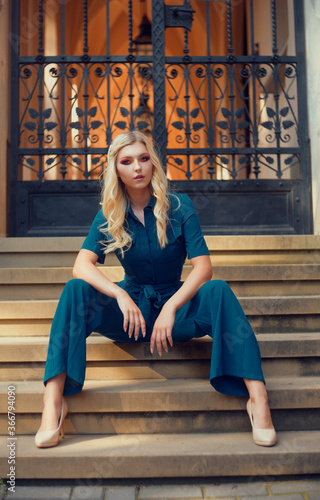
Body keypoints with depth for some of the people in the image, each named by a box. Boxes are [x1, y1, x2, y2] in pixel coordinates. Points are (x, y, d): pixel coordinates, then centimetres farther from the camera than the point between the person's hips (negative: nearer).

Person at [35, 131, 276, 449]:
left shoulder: (179, 207, -4)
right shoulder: (109, 215, 0)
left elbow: (203, 267, -14)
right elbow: (82, 265, -15)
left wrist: (171, 307, -29)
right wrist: (121, 296, -33)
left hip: (176, 304, -1)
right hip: (132, 306, 1)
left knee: (218, 292, -32)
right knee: (76, 290, -26)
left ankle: (257, 398, -37)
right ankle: (53, 401, -33)